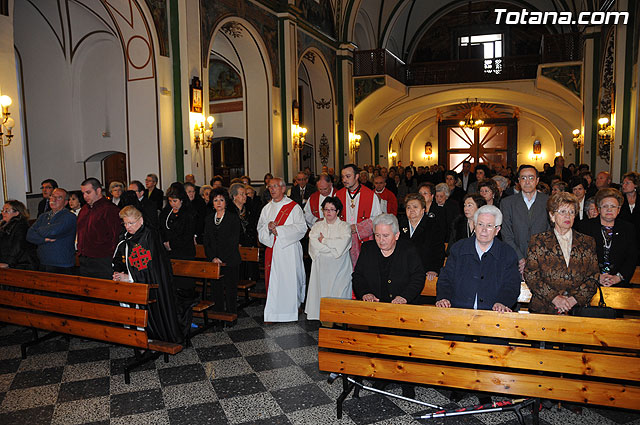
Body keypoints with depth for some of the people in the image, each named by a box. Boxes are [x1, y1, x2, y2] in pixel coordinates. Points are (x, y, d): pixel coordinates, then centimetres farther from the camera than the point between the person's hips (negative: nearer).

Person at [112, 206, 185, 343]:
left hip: (153, 286, -6)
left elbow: (151, 268, -20)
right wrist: (117, 273, -6)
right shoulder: (125, 238, 8)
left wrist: (130, 277, -22)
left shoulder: (150, 236, -15)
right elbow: (117, 261, 14)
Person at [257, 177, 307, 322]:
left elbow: (302, 227, -11)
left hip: (289, 249, -4)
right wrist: (268, 227, -12)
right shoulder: (267, 208, 14)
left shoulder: (293, 207, -3)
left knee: (290, 279, 0)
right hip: (272, 249, 4)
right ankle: (272, 312, 11)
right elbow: (260, 228, 12)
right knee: (272, 279, 4)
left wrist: (279, 229, -17)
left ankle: (292, 309, 16)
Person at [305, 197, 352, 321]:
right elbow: (314, 245, -4)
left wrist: (323, 240, -5)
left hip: (339, 267, -2)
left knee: (338, 290, -7)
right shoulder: (317, 226, 11)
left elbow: (342, 243, -12)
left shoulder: (344, 226, 5)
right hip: (321, 266, 2)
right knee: (321, 289, -3)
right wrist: (334, 247, -9)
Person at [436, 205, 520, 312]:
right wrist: (443, 298, -11)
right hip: (458, 311, 1)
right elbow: (445, 279, 9)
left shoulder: (508, 254, 10)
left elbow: (511, 286, 3)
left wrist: (502, 303, -18)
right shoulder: (458, 248, 12)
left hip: (492, 314, 0)